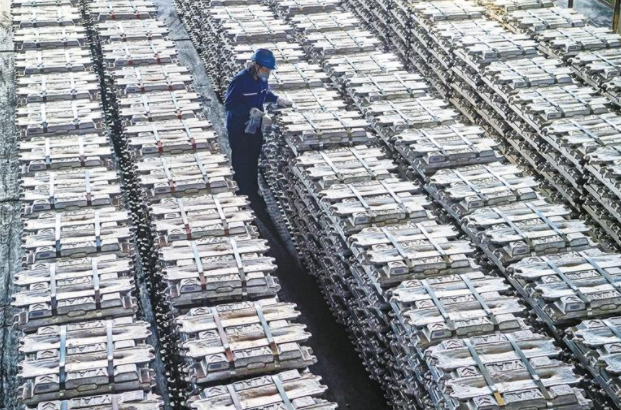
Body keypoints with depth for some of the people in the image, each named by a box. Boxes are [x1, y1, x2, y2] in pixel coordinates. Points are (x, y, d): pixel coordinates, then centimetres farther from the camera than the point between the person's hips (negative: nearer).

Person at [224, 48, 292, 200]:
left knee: (253, 162, 20)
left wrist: (277, 99, -2)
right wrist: (249, 110, -32)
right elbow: (228, 104, -23)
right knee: (242, 165, 2)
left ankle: (254, 194, 35)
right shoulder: (240, 80, -25)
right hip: (239, 129, -7)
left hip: (255, 127, 7)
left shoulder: (262, 78, -5)